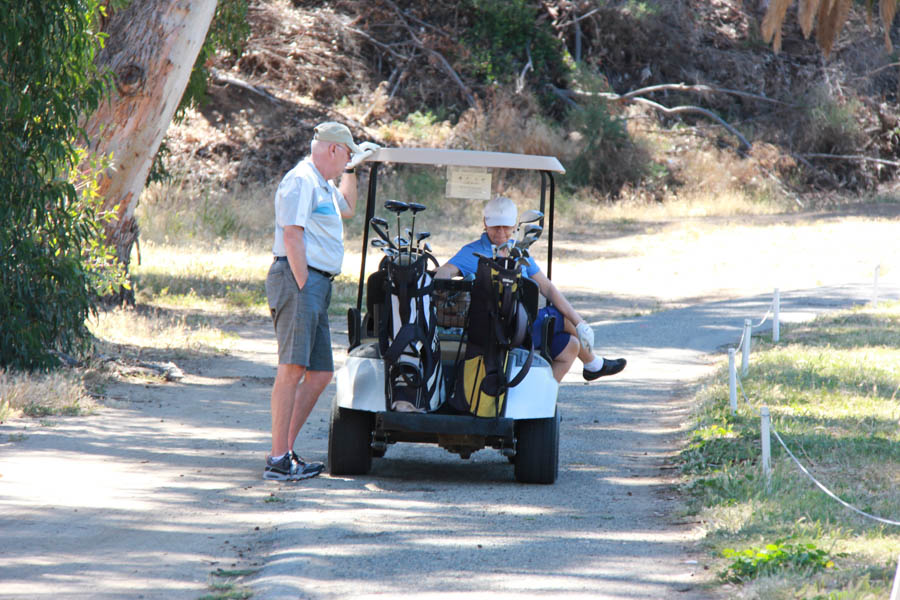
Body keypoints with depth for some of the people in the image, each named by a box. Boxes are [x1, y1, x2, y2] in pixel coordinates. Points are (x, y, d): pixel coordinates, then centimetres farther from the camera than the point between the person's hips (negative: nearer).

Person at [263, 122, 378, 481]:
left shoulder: (322, 184, 26)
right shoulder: (301, 181, -8)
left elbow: (347, 209, 48)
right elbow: (291, 236, -16)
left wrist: (352, 169, 40)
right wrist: (303, 287, -20)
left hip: (315, 287, 11)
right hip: (299, 280, -11)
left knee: (321, 373, 8)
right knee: (293, 367, -16)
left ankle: (285, 453, 11)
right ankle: (278, 460, -21)